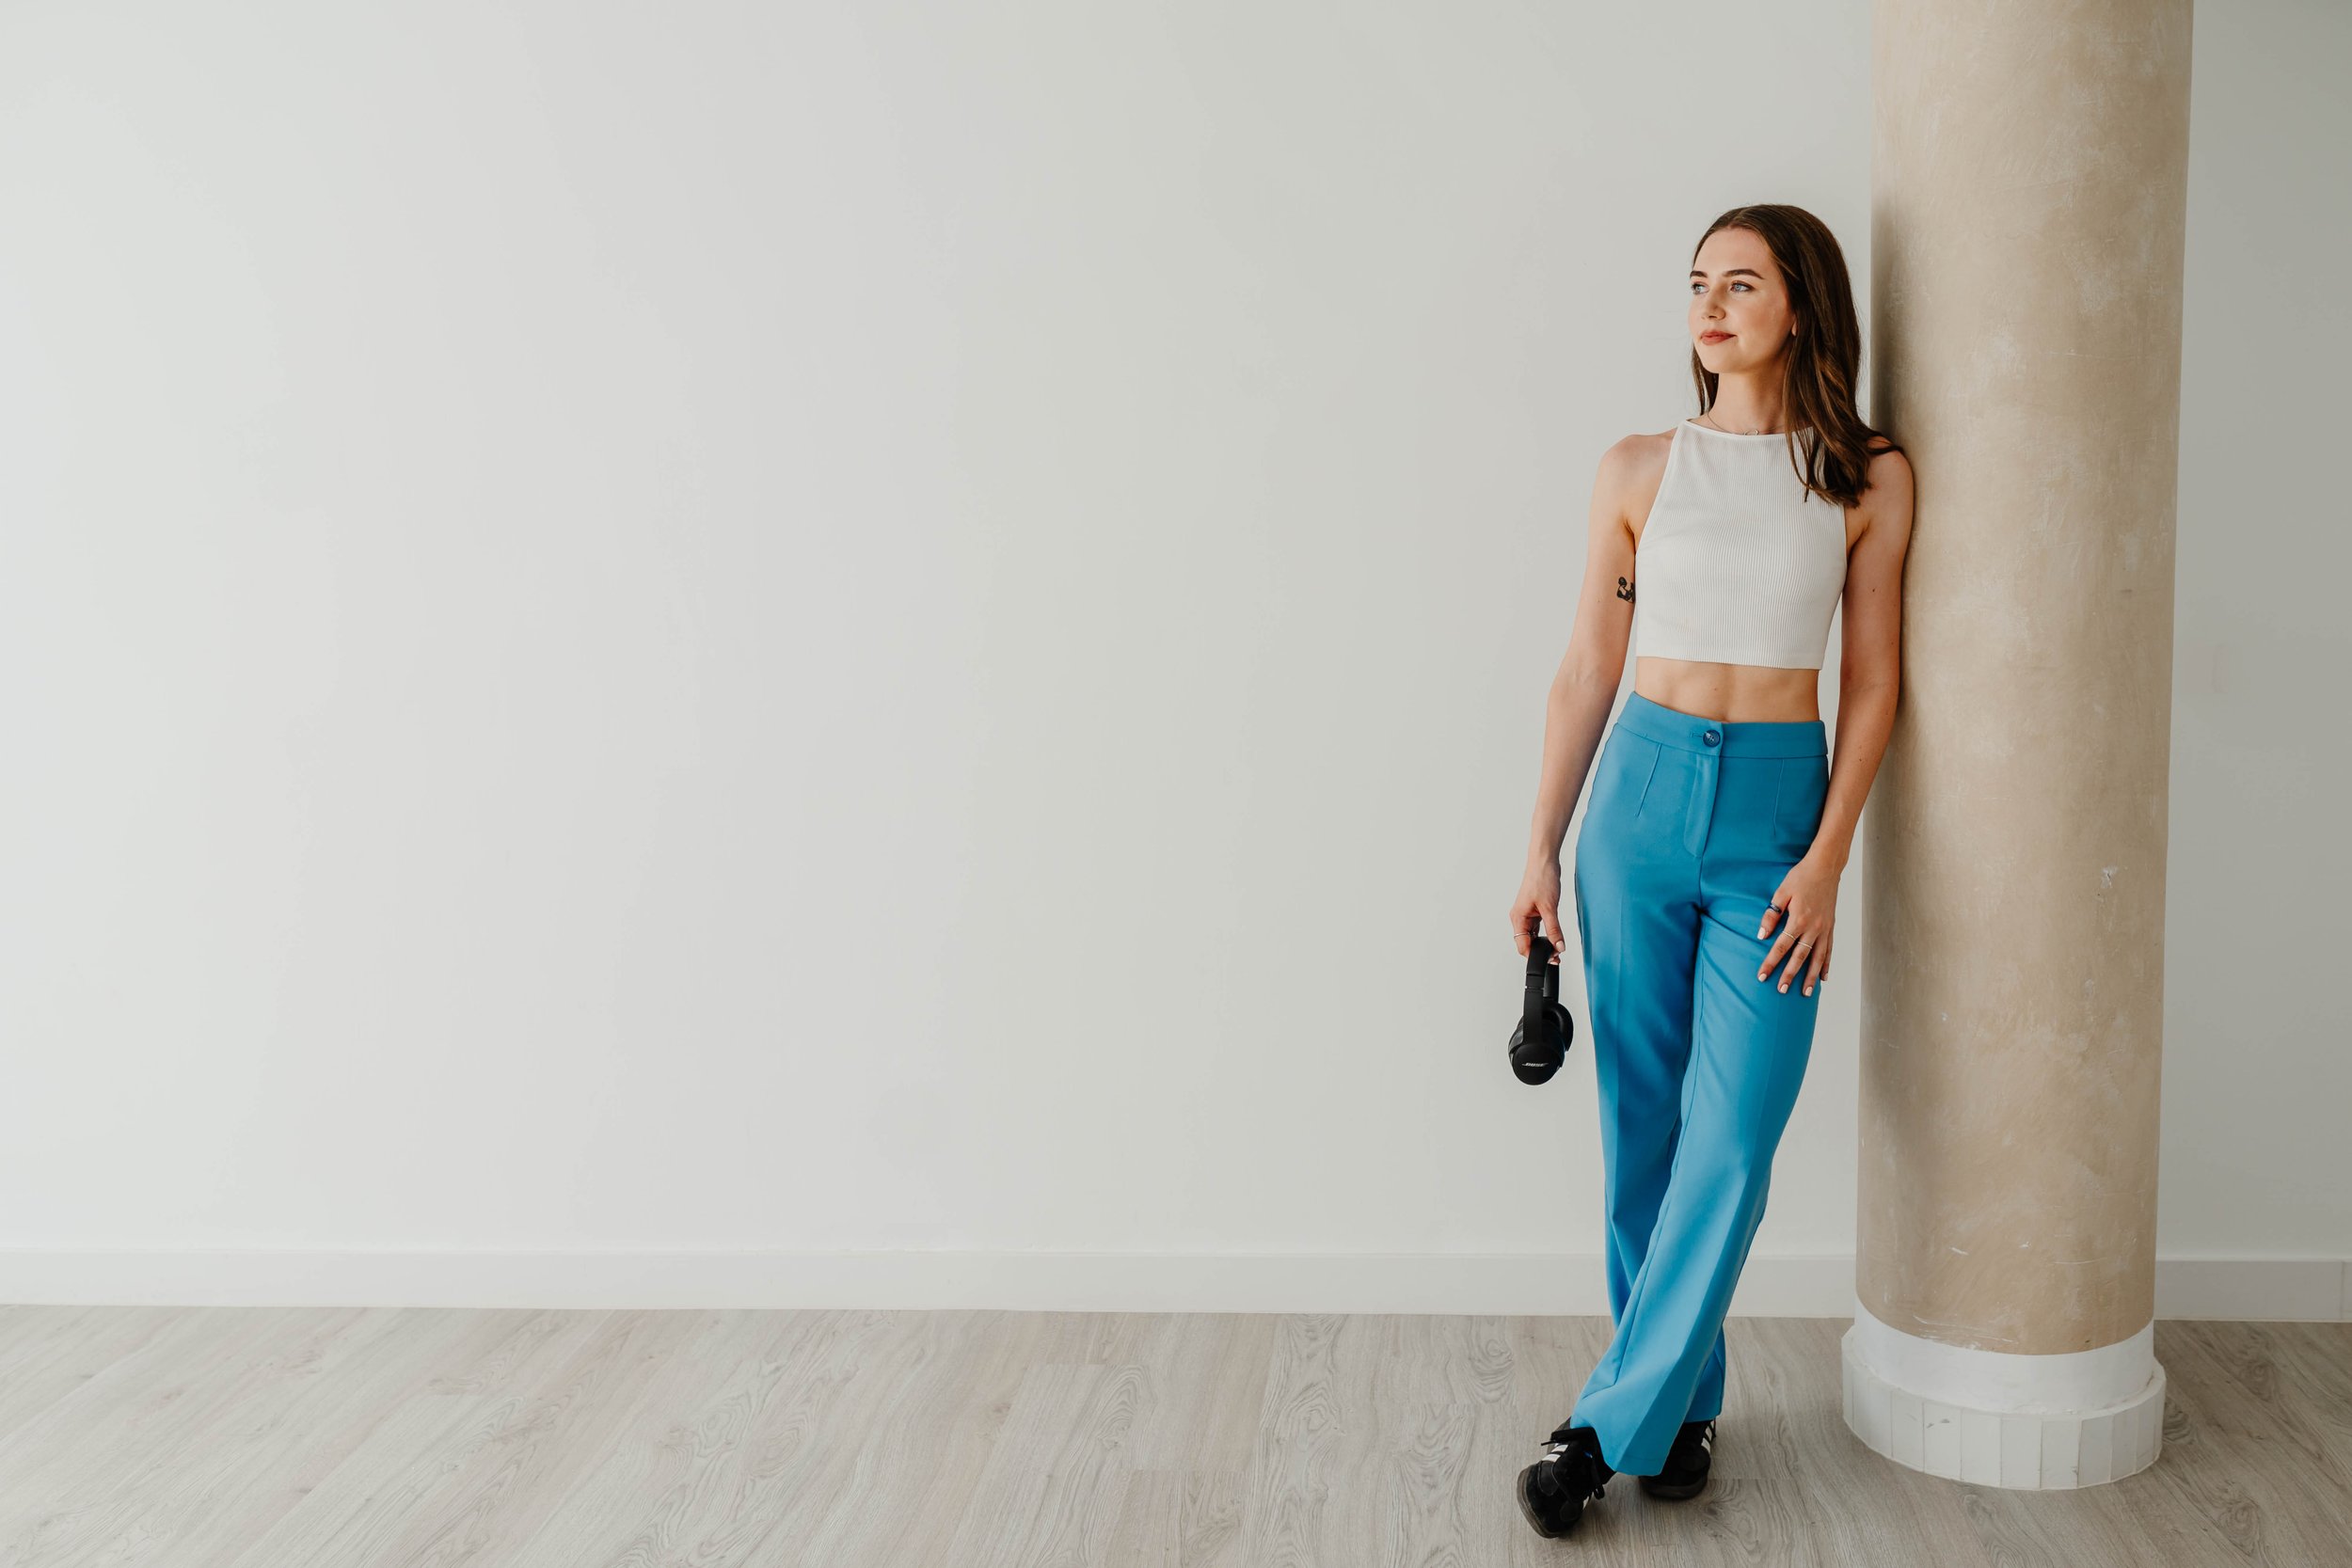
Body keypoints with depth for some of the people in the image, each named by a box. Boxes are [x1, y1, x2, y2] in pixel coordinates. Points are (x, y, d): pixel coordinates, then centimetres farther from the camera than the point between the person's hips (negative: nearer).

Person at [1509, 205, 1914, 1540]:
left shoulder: (1870, 481, 2)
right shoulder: (1640, 470, 5)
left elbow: (1873, 683, 2)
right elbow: (1590, 666, 7)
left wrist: (1827, 859, -7)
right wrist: (1543, 849, 5)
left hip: (1779, 809, -1)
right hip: (1642, 792, 2)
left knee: (1733, 1140, -5)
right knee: (1644, 1121, 6)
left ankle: (1618, 1417, 7)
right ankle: (1683, 1394, 23)